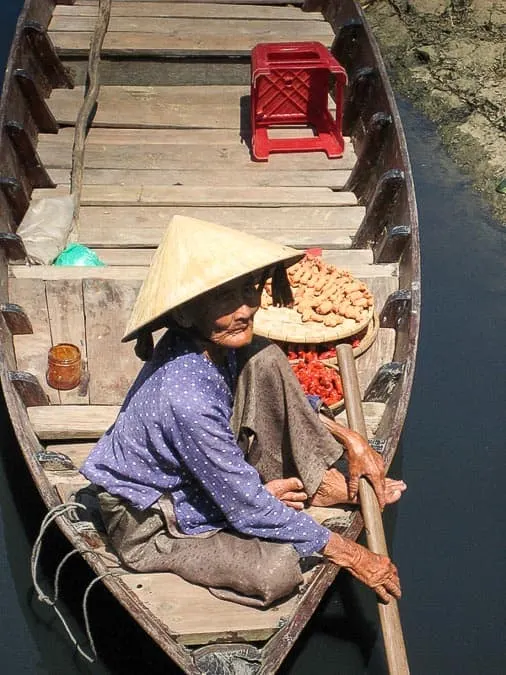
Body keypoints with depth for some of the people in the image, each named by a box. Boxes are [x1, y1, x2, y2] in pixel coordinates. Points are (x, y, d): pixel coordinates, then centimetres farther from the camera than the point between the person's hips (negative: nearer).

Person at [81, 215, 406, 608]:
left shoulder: (218, 342, -14)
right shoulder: (184, 398, -38)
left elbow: (283, 396, 9)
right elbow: (247, 509, -28)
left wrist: (349, 439, -1)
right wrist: (350, 555, -21)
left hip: (203, 469, 8)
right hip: (150, 526, -8)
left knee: (264, 360, -11)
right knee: (278, 571, -31)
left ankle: (318, 482, 0)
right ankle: (275, 494, -1)